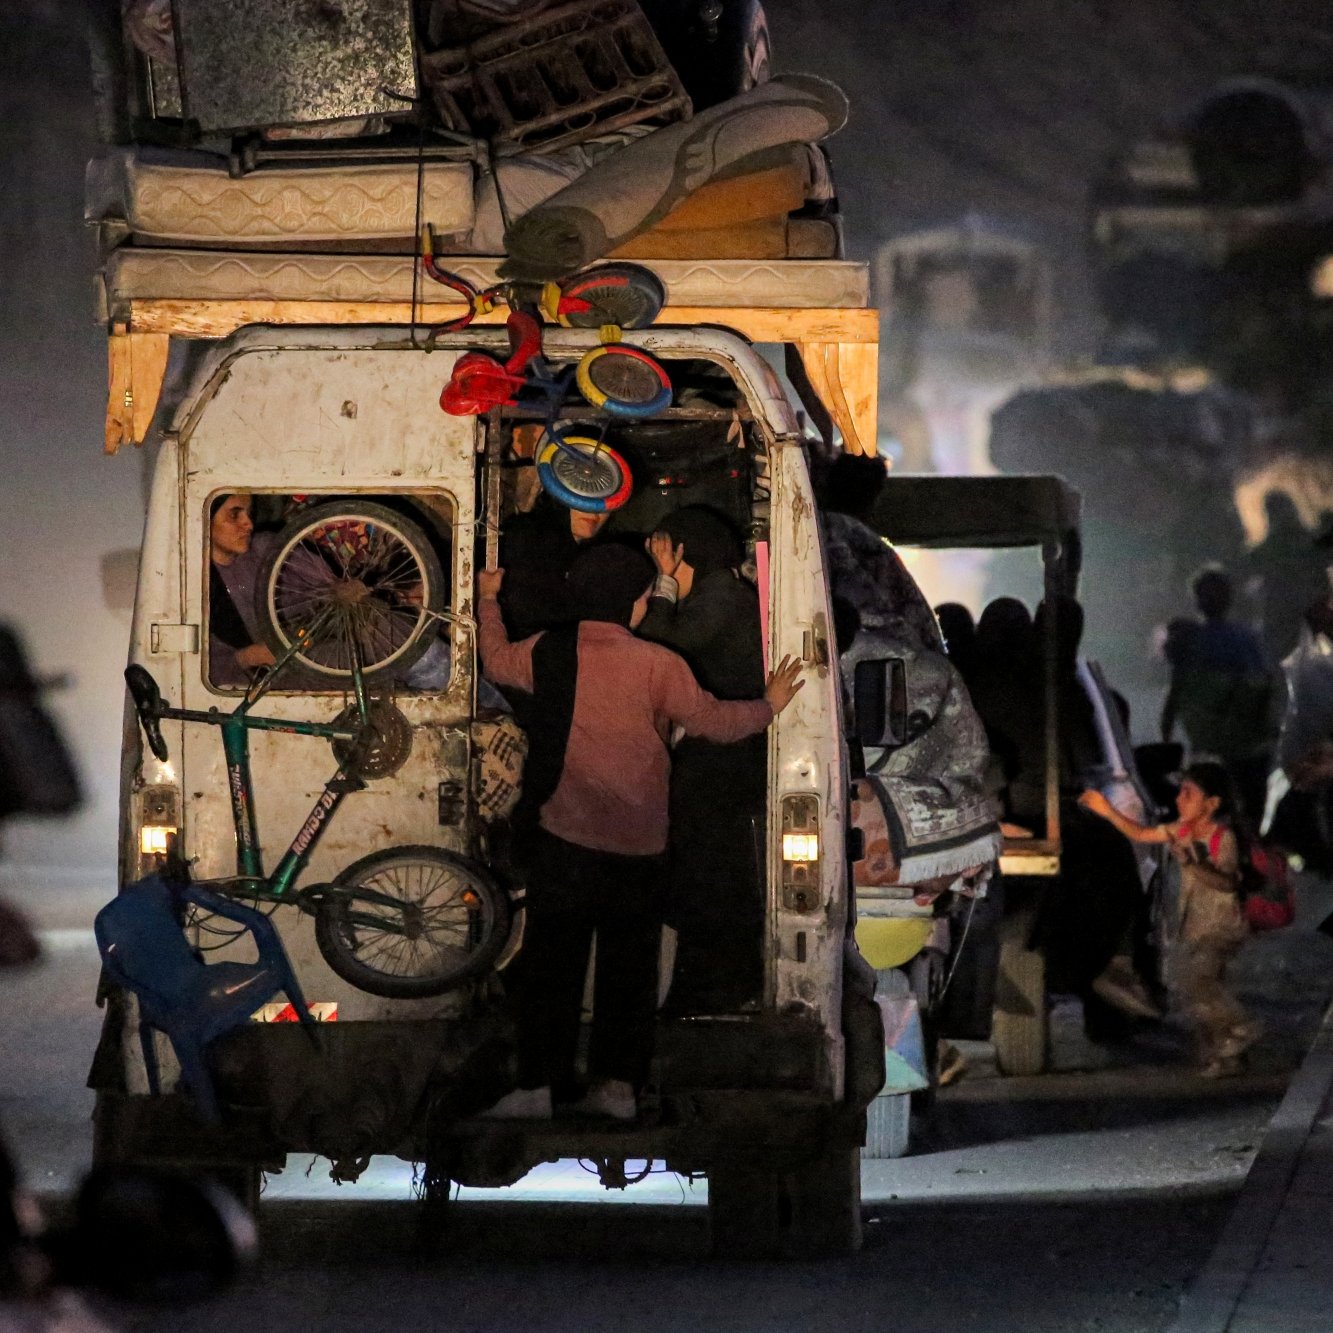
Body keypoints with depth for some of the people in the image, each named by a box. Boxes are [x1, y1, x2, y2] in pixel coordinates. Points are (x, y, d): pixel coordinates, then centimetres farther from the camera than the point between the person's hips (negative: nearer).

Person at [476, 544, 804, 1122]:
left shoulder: (549, 652, -2)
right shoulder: (657, 665, -11)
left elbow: (497, 661, 19)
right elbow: (713, 720, -1)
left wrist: (488, 603, 37)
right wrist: (769, 706, 17)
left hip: (565, 837, 1)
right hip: (639, 843, -1)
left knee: (551, 962, 5)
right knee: (629, 966, 10)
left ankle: (539, 1084, 0)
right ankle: (618, 1081, 6)